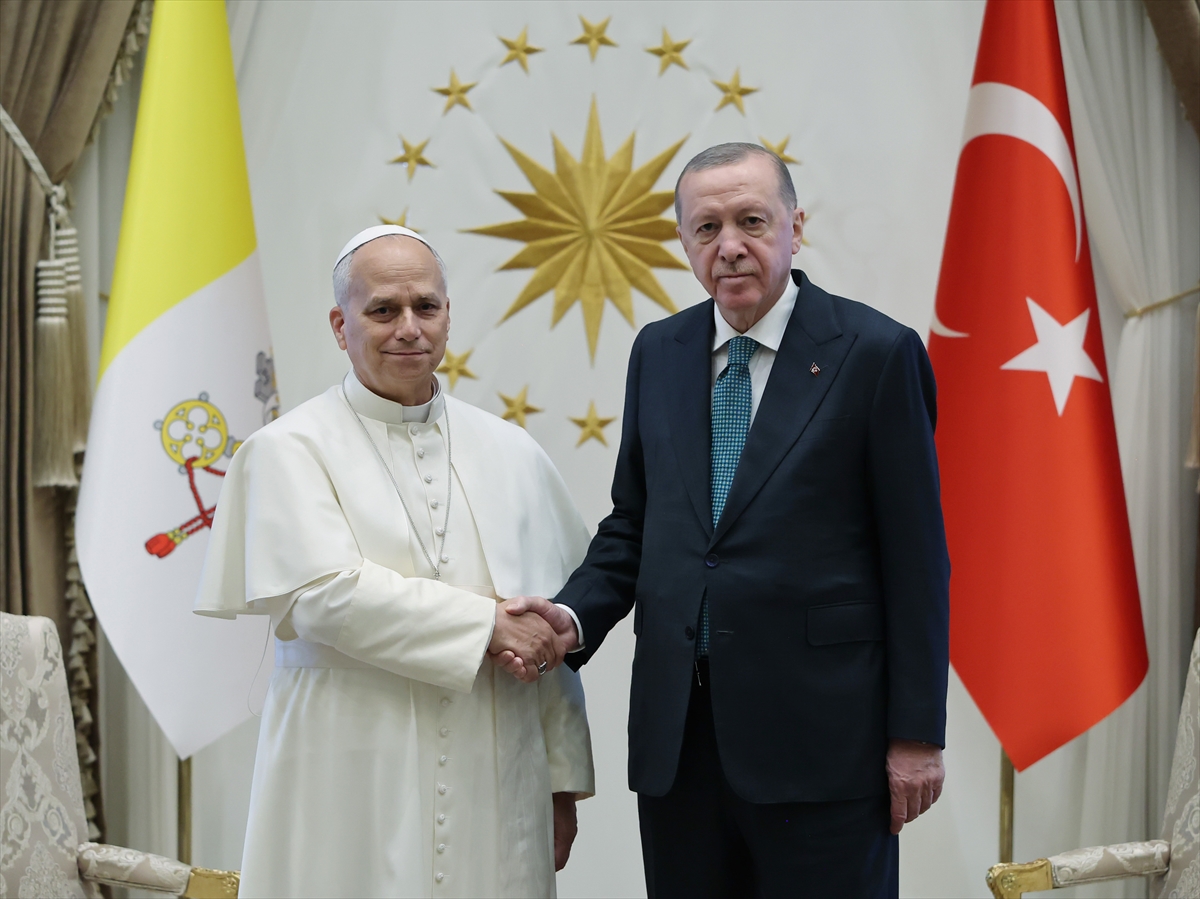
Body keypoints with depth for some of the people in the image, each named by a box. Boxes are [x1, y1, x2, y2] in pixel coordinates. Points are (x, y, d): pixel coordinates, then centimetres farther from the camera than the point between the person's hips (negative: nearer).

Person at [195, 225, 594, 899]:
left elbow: (550, 634, 9)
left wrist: (563, 780, 9)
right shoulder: (291, 450, -2)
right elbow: (324, 594, -15)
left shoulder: (510, 453, 9)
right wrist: (486, 625, -14)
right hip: (354, 794, -3)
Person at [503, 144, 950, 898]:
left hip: (817, 731, -4)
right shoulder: (658, 353, 10)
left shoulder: (876, 353, -5)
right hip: (676, 736, 5)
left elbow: (916, 556, -6)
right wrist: (576, 616, -5)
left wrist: (916, 732, -8)